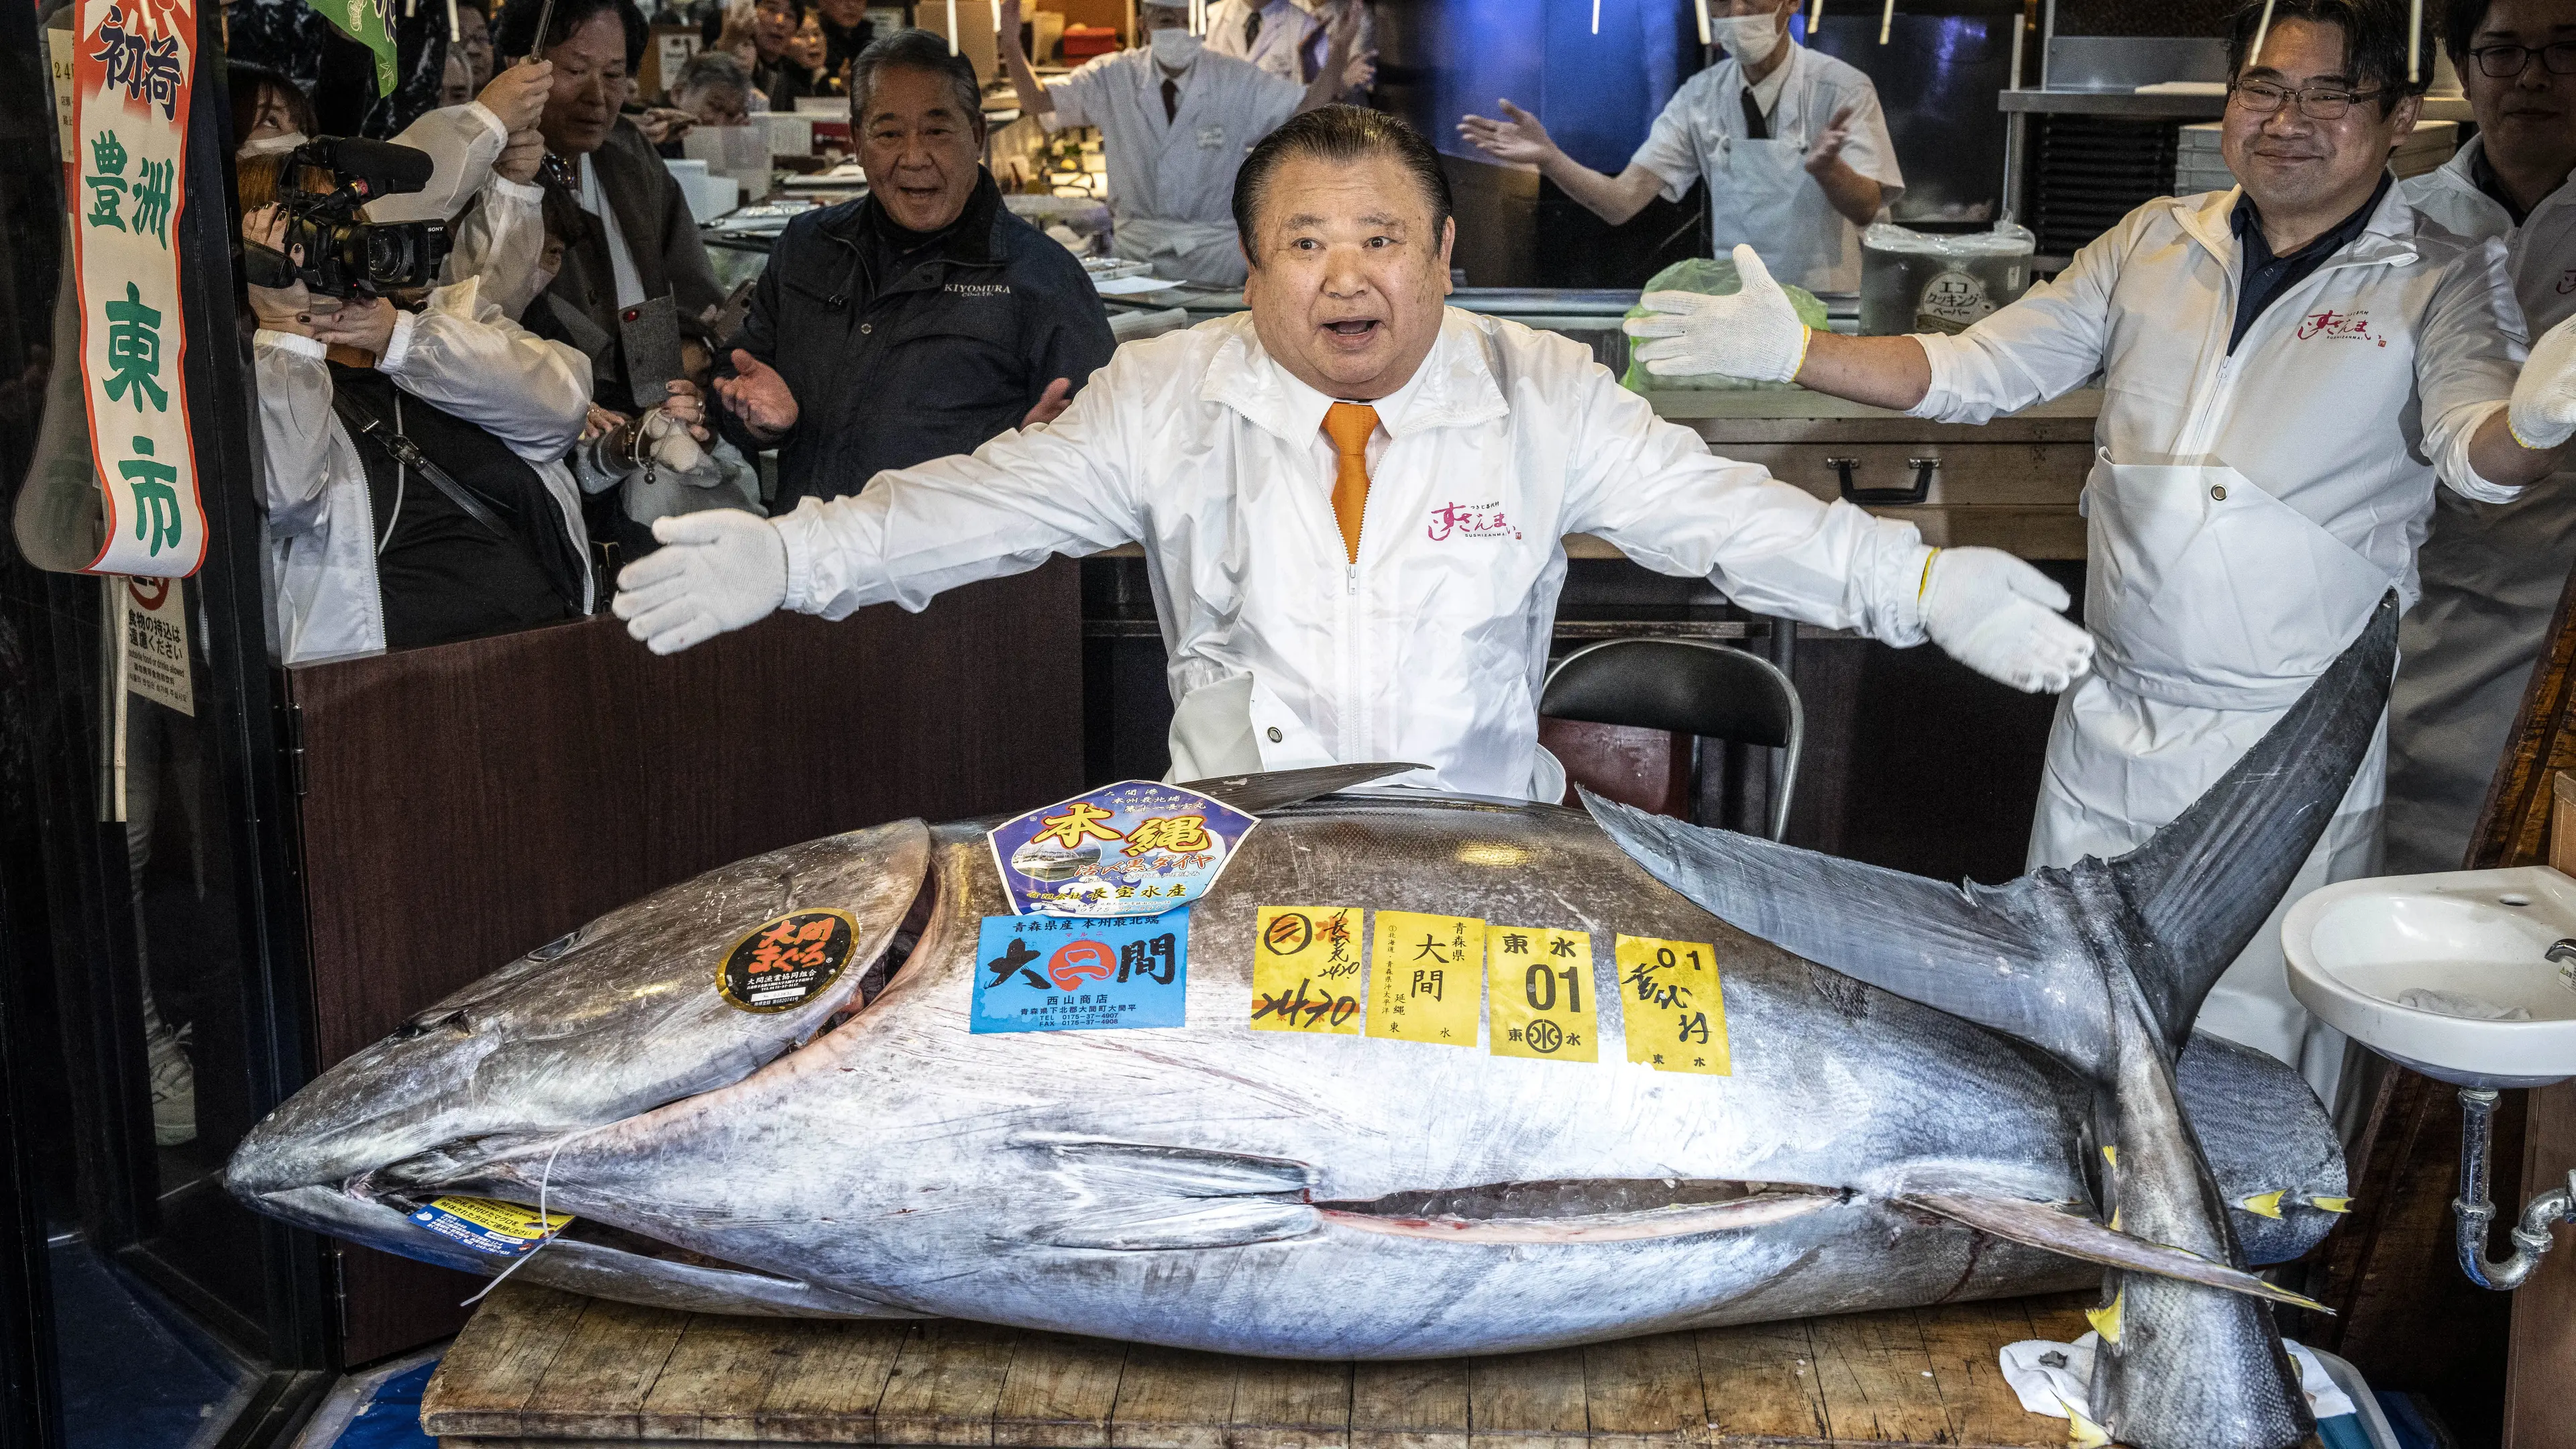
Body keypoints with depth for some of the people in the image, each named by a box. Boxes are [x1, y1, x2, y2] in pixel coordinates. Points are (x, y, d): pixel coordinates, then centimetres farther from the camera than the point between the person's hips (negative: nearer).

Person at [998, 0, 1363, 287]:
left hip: (1216, 245, -1)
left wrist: (1332, 69, -26)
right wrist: (1012, 47, -22)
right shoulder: (1113, 76, -4)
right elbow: (1037, 102, -4)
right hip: (1135, 240, 1)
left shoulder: (1236, 80, -5)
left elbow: (1304, 114, -7)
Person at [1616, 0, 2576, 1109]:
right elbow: (1975, 373, 8)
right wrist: (1793, 351, -4)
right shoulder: (2155, 243, 7)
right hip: (2109, 726, 4)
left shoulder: (2441, 284, -4)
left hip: (2290, 752, -4)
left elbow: (2476, 447, -20)